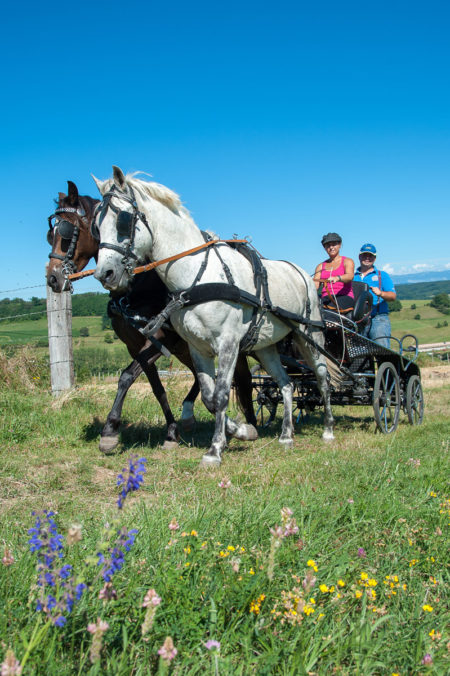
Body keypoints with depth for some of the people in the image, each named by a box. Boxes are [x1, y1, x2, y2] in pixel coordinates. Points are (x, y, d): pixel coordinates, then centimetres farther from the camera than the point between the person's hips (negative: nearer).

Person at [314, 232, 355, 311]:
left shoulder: (347, 261, 10)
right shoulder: (321, 266, 23)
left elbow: (350, 276, -13)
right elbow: (315, 285, 10)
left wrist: (337, 278, -36)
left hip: (345, 297, -3)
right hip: (326, 298, 3)